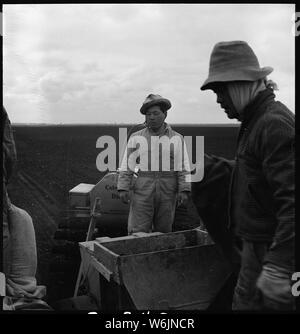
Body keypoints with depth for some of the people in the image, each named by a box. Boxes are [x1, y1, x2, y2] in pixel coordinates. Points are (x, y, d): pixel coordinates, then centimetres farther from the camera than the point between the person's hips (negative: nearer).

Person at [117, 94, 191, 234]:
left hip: (167, 192, 1)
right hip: (142, 192, -1)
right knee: (137, 232, -4)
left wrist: (184, 190, -7)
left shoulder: (176, 138, 5)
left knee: (164, 232, 8)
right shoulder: (136, 137, 5)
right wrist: (123, 188, -6)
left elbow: (183, 166, 2)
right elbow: (126, 165, 4)